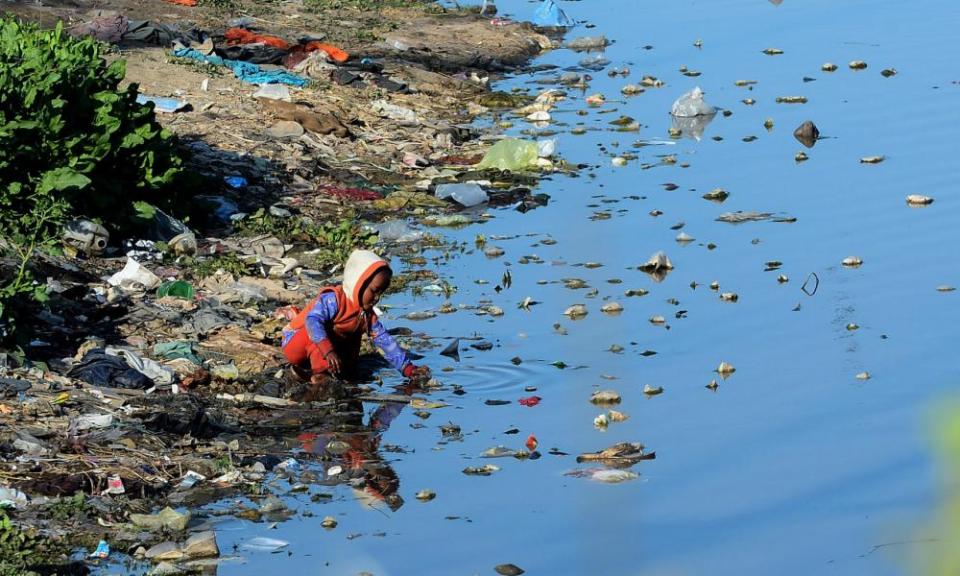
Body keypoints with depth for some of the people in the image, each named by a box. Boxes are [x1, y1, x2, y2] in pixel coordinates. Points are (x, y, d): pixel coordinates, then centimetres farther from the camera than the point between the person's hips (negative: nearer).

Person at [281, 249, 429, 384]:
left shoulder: (368, 316, -1)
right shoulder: (333, 300, -27)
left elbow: (386, 342, -2)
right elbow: (312, 321, -43)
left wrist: (407, 368, -11)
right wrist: (328, 350, -56)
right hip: (295, 342, -9)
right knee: (317, 330, -35)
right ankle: (320, 372, -36)